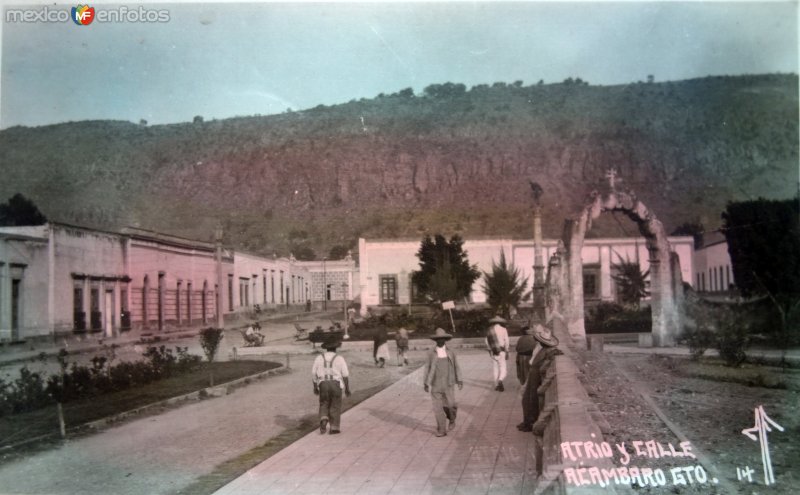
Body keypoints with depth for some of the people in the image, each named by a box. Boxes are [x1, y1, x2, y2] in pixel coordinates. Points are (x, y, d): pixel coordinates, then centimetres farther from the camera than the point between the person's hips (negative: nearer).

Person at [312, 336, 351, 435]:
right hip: (336, 384, -1)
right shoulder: (339, 358, 0)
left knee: (324, 404, 16)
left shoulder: (319, 358, 6)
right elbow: (345, 375, -3)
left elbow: (313, 373, 5)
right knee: (335, 406, 9)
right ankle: (334, 428, 8)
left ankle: (323, 420, -10)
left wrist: (315, 387, 14)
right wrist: (347, 388, 6)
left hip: (323, 384, 1)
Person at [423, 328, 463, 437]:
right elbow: (427, 368, 3)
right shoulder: (431, 354, 0)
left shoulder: (451, 353, 4)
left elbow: (456, 367, 8)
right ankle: (441, 430, 8)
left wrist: (459, 380, 2)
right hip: (435, 385, 0)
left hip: (448, 384, 0)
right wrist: (426, 383, 0)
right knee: (438, 407, -1)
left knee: (450, 404, -5)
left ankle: (452, 420, 27)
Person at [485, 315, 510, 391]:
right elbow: (506, 342, -7)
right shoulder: (503, 329, -4)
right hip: (501, 351, -3)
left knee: (495, 368, 12)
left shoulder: (489, 330, 4)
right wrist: (507, 352, -1)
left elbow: (487, 342, 4)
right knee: (503, 368, 0)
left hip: (492, 352, 3)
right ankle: (500, 380, -25)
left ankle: (496, 385, 14)